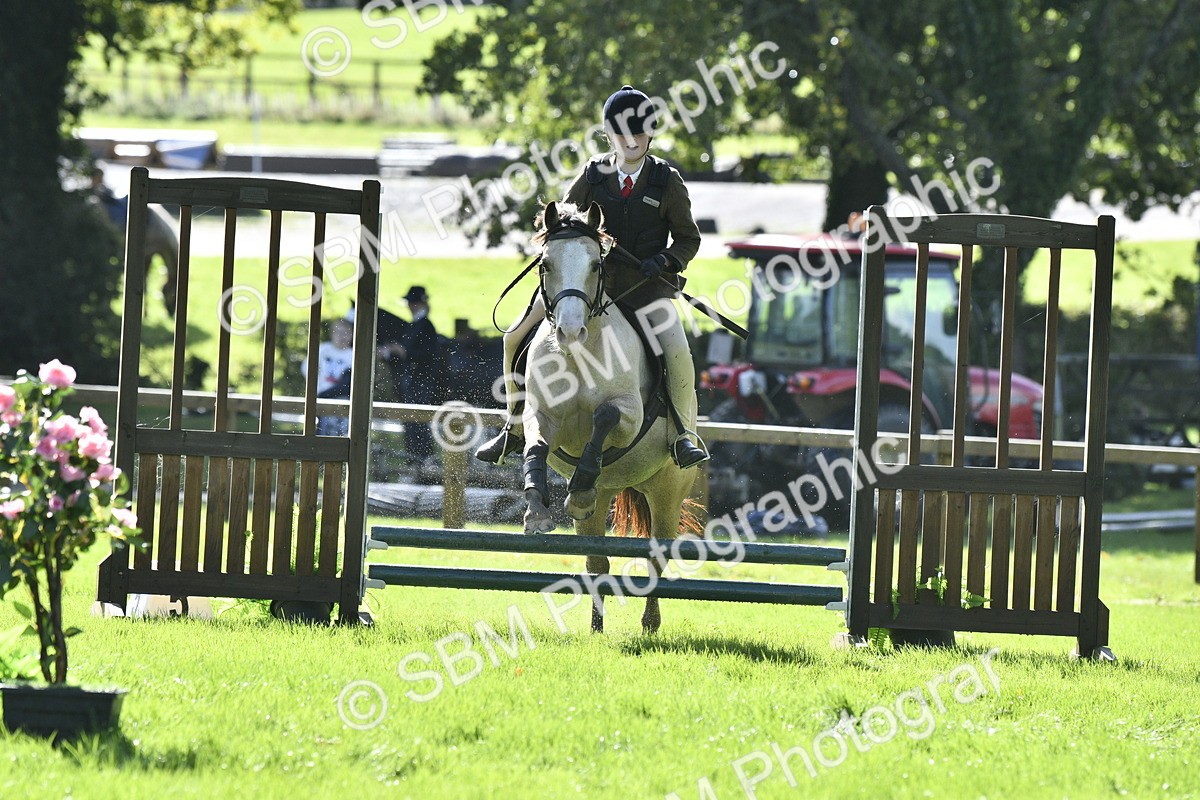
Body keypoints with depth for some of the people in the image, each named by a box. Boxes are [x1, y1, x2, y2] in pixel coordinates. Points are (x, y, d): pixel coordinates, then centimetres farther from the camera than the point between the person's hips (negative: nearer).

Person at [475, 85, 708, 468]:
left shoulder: (667, 181, 0)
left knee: (678, 353, -28)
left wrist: (664, 261, -14)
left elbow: (688, 239, 6)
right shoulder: (593, 174, 4)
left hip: (645, 284, -2)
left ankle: (682, 434, -9)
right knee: (517, 339, -5)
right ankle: (515, 429, 9)